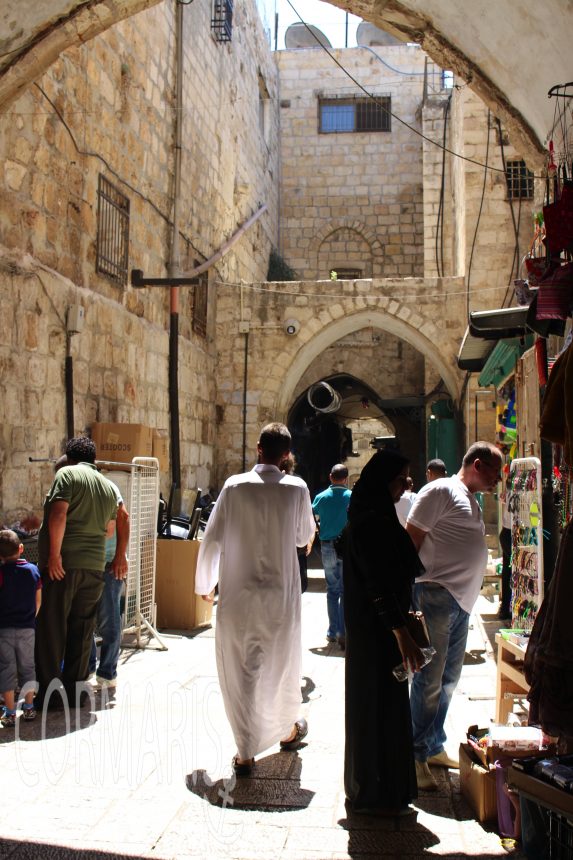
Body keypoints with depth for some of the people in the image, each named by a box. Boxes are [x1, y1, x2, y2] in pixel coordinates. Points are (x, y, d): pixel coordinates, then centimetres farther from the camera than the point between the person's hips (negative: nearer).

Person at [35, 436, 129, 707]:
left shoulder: (67, 474, -3)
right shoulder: (109, 487, 16)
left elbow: (58, 514, -16)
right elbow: (123, 519, 28)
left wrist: (54, 553, -16)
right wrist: (120, 556, 41)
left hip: (62, 564, -6)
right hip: (94, 567, 6)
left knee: (51, 628, 2)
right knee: (81, 631, 11)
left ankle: (48, 692, 4)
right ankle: (74, 692, 16)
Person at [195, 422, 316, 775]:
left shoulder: (235, 486, -8)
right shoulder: (297, 488, -6)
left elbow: (212, 538, -4)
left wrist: (205, 583, 9)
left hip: (237, 595, -1)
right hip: (281, 594, 1)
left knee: (241, 671, 7)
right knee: (282, 662, 21)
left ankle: (245, 753, 10)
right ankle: (288, 729, 41)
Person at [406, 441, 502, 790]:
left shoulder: (471, 501, 21)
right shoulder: (441, 491, -8)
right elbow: (411, 538, -12)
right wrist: (410, 587, -17)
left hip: (461, 601, 10)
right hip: (437, 595, -9)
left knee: (448, 679, 15)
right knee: (430, 679, -6)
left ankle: (435, 747, 26)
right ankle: (417, 756, 1)